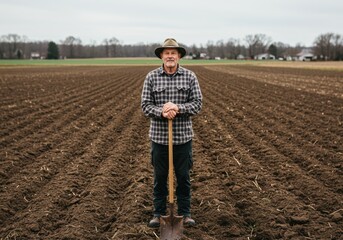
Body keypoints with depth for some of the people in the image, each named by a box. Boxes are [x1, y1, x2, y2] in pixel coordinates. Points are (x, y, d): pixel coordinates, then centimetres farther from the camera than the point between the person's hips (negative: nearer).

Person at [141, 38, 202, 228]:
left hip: (183, 136, 0)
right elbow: (146, 105, -4)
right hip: (159, 136, 0)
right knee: (160, 177, 11)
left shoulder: (190, 76, -1)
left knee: (183, 177, 11)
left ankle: (185, 213, 26)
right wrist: (161, 112, -23)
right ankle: (158, 213, 27)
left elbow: (197, 104, -5)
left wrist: (178, 108, -22)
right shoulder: (151, 77, -1)